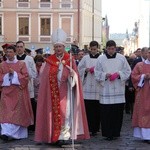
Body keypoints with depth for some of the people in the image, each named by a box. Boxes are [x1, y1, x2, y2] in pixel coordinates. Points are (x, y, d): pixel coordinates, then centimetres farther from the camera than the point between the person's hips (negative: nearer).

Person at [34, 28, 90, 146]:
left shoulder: (70, 59, 4)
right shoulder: (50, 61, 6)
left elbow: (75, 76, 2)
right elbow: (46, 78, 6)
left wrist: (71, 75, -18)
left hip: (65, 92, -1)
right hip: (53, 92, 1)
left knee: (65, 111, -5)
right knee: (55, 112, -1)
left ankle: (64, 135, -2)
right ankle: (55, 136, 5)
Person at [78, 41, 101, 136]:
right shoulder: (85, 58, 9)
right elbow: (79, 70, 11)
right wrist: (86, 70, -7)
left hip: (98, 86, -1)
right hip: (87, 87, 1)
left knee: (96, 109, 0)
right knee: (87, 108, -2)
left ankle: (95, 128, 8)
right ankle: (88, 128, 5)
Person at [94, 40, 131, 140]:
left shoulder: (121, 58, 6)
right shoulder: (101, 59, 4)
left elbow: (127, 71, 8)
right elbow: (97, 73, 6)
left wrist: (119, 74, -9)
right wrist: (105, 75, -12)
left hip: (119, 90, 1)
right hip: (106, 90, -1)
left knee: (118, 111, 1)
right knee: (106, 112, -3)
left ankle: (116, 132, 13)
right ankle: (108, 133, 4)